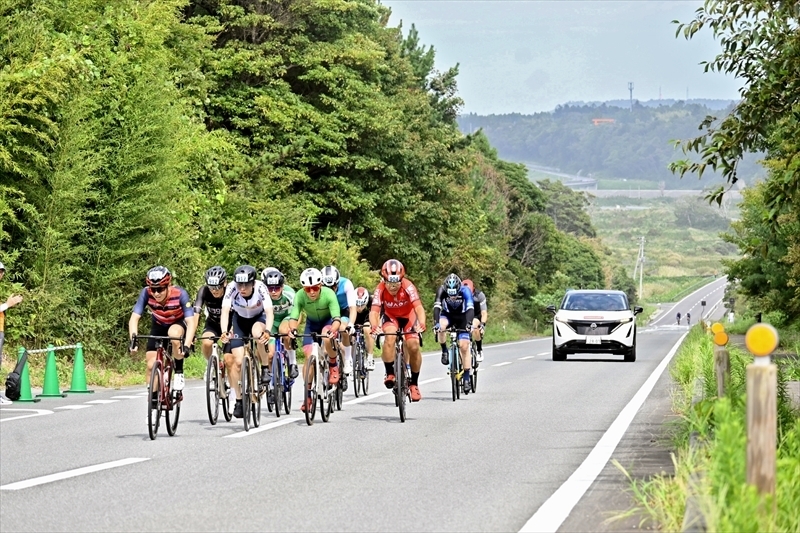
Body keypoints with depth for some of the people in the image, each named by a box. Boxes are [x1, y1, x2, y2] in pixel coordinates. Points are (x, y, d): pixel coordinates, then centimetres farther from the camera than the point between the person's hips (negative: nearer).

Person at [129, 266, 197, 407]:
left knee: (174, 333, -38)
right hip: (158, 326, 3)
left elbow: (191, 322, -39)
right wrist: (133, 340, -46)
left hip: (178, 324, -3)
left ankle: (179, 372, -16)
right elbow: (134, 318, -30)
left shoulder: (180, 294, -34)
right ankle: (153, 401, 5)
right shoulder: (146, 293, -28)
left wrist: (187, 345, -52)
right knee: (151, 365, -10)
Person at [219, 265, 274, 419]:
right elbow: (225, 311, -37)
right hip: (239, 319, 1)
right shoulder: (231, 288, -29)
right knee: (237, 361, -10)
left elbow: (269, 311, -40)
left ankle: (265, 368, -15)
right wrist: (224, 332, -54)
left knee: (257, 333, -37)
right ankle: (239, 400, 4)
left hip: (258, 317, -1)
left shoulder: (260, 288, -32)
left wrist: (267, 331, -58)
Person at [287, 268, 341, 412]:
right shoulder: (300, 296, -27)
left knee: (326, 338, -35)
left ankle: (333, 365, -6)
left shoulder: (328, 294, -33)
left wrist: (332, 331, -59)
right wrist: (293, 329, -54)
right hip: (312, 323, 2)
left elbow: (337, 318, -39)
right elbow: (294, 317, -32)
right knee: (309, 355, -11)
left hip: (328, 321, -2)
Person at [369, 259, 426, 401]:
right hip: (390, 316, 0)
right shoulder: (380, 289, -30)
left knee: (413, 346, -16)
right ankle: (390, 374, -15)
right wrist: (375, 327, -59)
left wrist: (421, 324, -62)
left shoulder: (408, 287, -33)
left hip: (408, 316, 0)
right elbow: (374, 311, -38)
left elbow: (419, 307, -43)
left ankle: (414, 383, 4)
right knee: (390, 336, -31)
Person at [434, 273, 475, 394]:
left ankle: (466, 378, -4)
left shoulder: (465, 291, -32)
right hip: (447, 315, 1)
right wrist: (436, 323, -54)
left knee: (464, 347, -11)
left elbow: (470, 308, -42)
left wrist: (469, 323, -58)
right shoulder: (441, 290, -29)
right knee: (441, 328, -35)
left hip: (462, 317, -1)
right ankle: (444, 351, -10)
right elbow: (437, 306, -39)